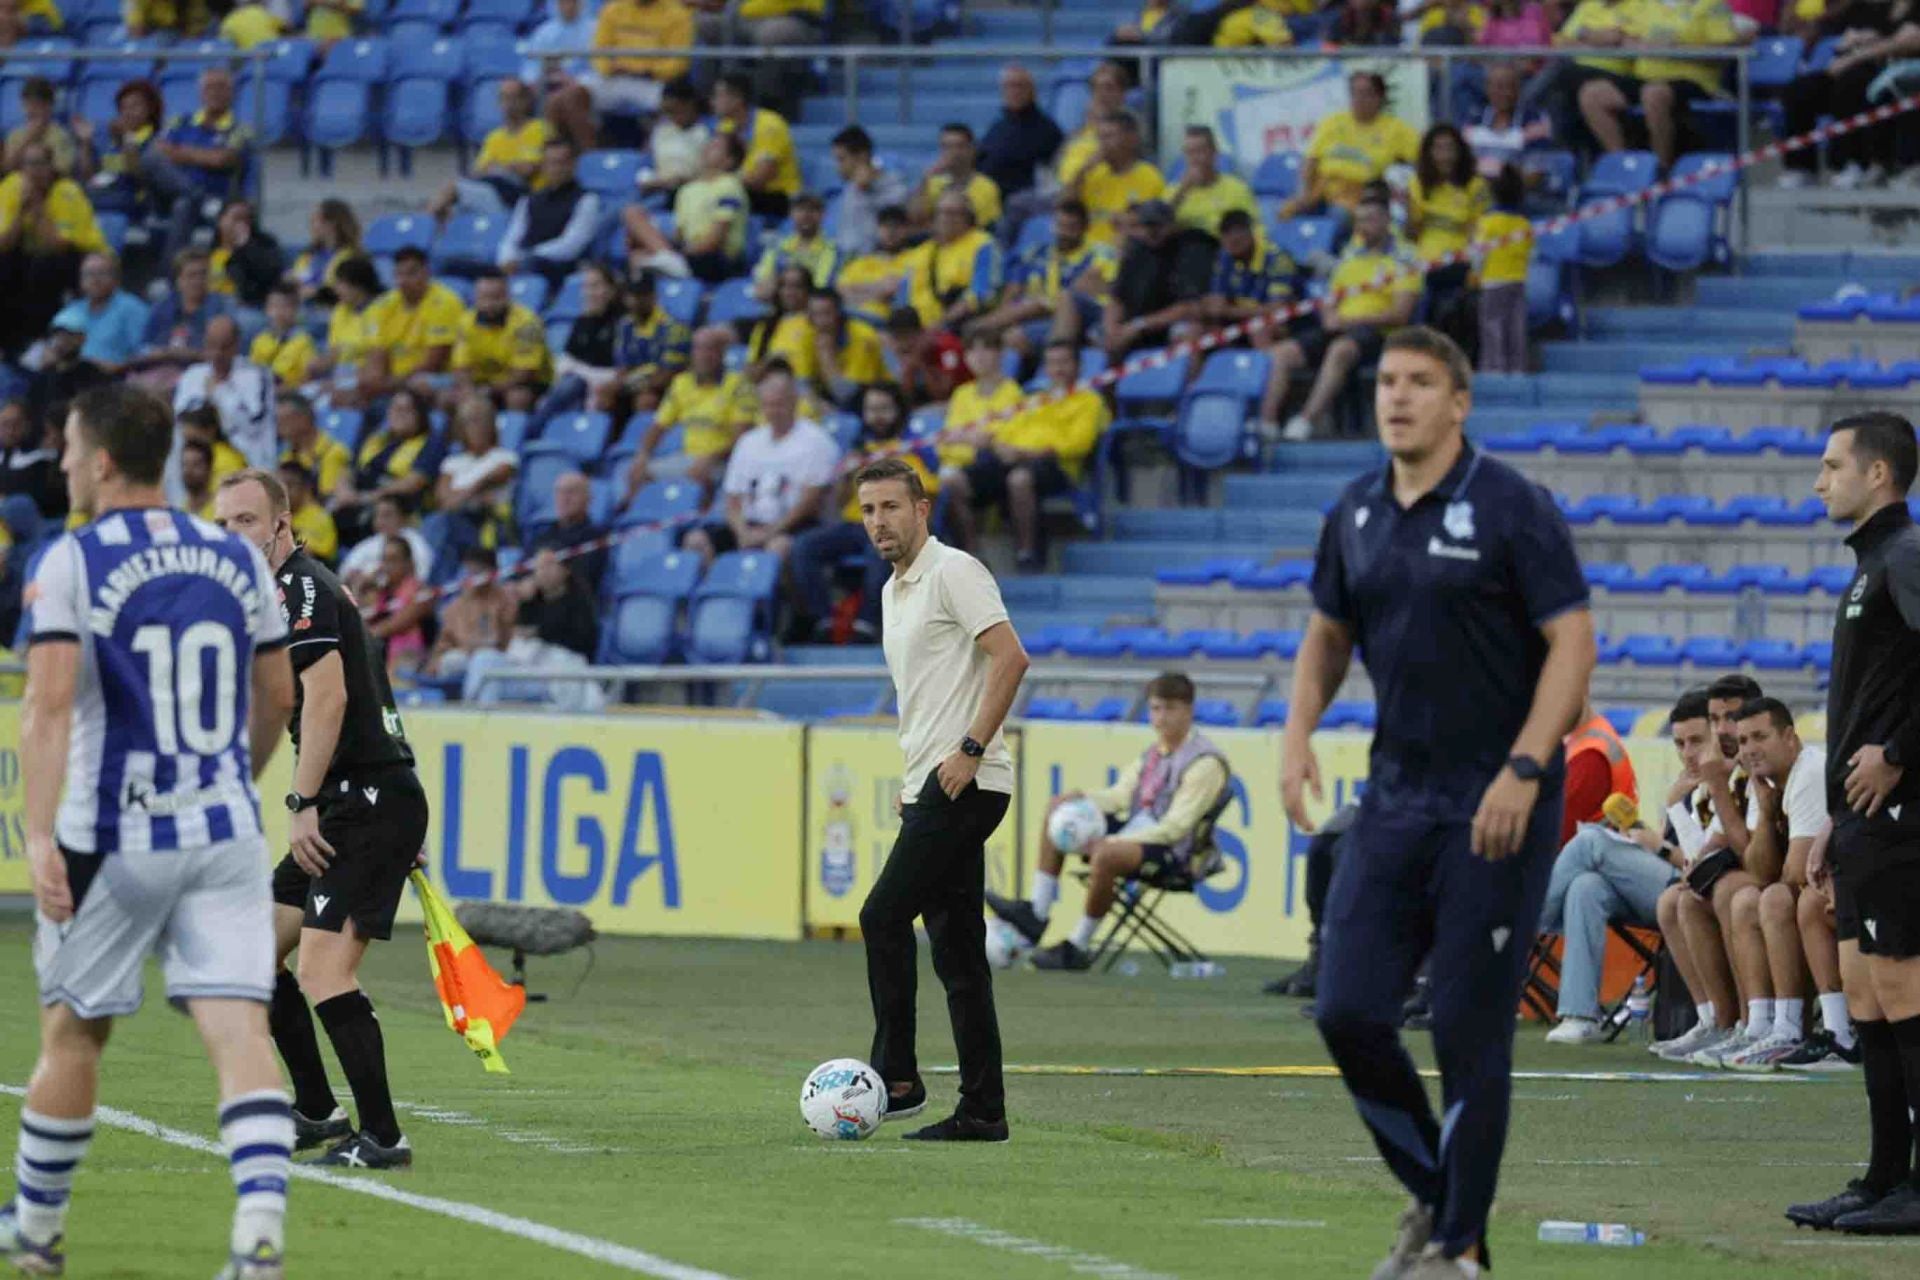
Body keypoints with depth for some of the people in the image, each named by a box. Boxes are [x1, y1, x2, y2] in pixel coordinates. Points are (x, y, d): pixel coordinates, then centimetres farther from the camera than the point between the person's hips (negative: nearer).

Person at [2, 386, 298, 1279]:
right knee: (238, 1028, -5)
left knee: (73, 1033, 13)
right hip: (227, 835, 3)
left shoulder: (73, 562, -8)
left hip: (113, 841, -3)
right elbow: (278, 697, 17)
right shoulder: (237, 559, 7)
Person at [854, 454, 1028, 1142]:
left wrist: (969, 750, -21)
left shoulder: (952, 571, -8)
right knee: (957, 949, 6)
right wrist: (909, 779, 22)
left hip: (964, 783, -10)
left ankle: (895, 1078, -10)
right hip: (931, 789, 10)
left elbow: (1010, 656, -19)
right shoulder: (894, 592, 21)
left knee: (884, 916, -13)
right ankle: (982, 1110, 4)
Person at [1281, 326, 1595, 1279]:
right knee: (1349, 1012, -1)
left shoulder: (1511, 506, -10)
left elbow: (1572, 641, -12)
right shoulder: (1356, 514, 8)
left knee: (1469, 1031, -4)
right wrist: (1298, 734, 4)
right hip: (1396, 797, 6)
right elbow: (1328, 632, 21)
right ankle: (1431, 1196, 20)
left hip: (1498, 806, -6)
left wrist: (1523, 772, -21)